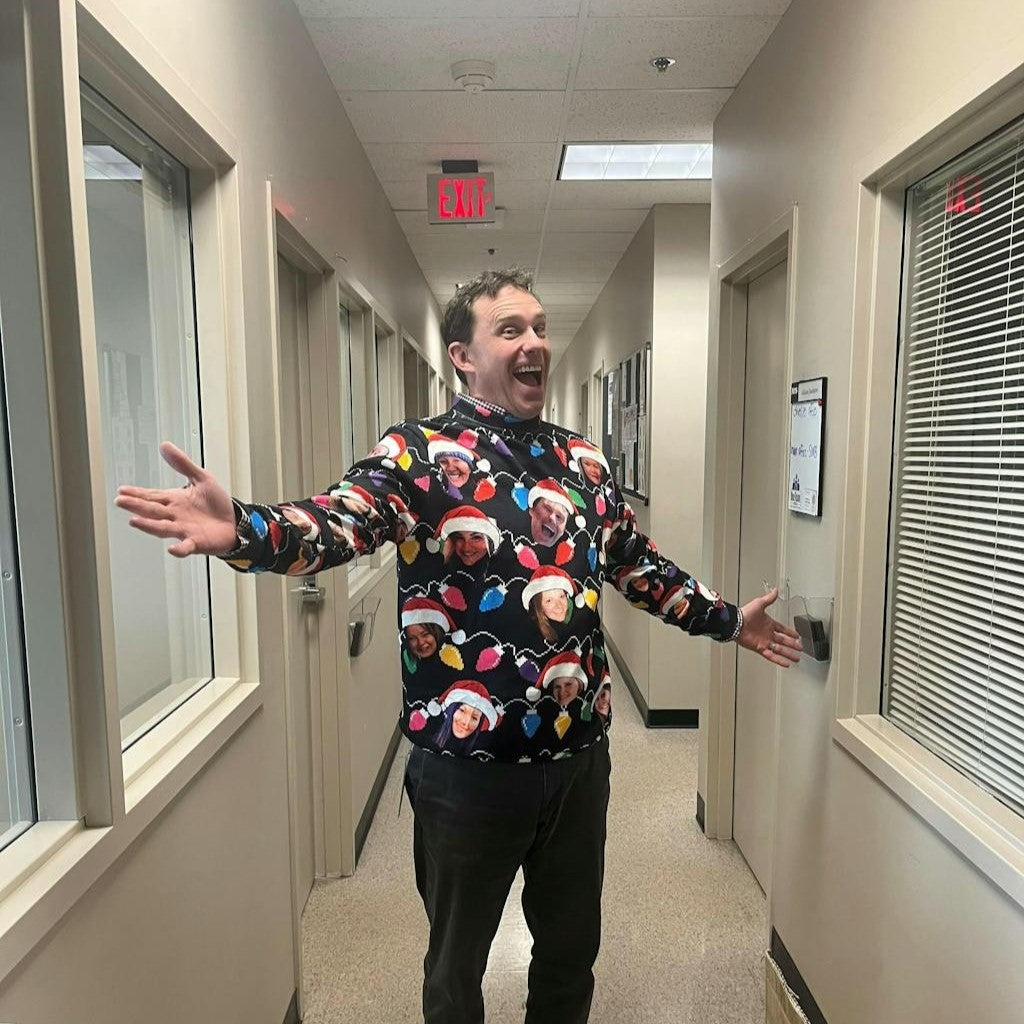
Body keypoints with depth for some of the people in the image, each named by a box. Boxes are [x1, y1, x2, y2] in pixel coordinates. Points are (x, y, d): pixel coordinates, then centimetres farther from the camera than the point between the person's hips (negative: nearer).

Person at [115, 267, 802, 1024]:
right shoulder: (419, 453, -11)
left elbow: (641, 565, 17)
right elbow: (337, 524, -29)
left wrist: (728, 620, 23)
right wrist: (243, 531, -49)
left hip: (578, 756, 5)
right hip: (469, 766, -4)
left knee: (572, 949, 25)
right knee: (459, 961, 22)